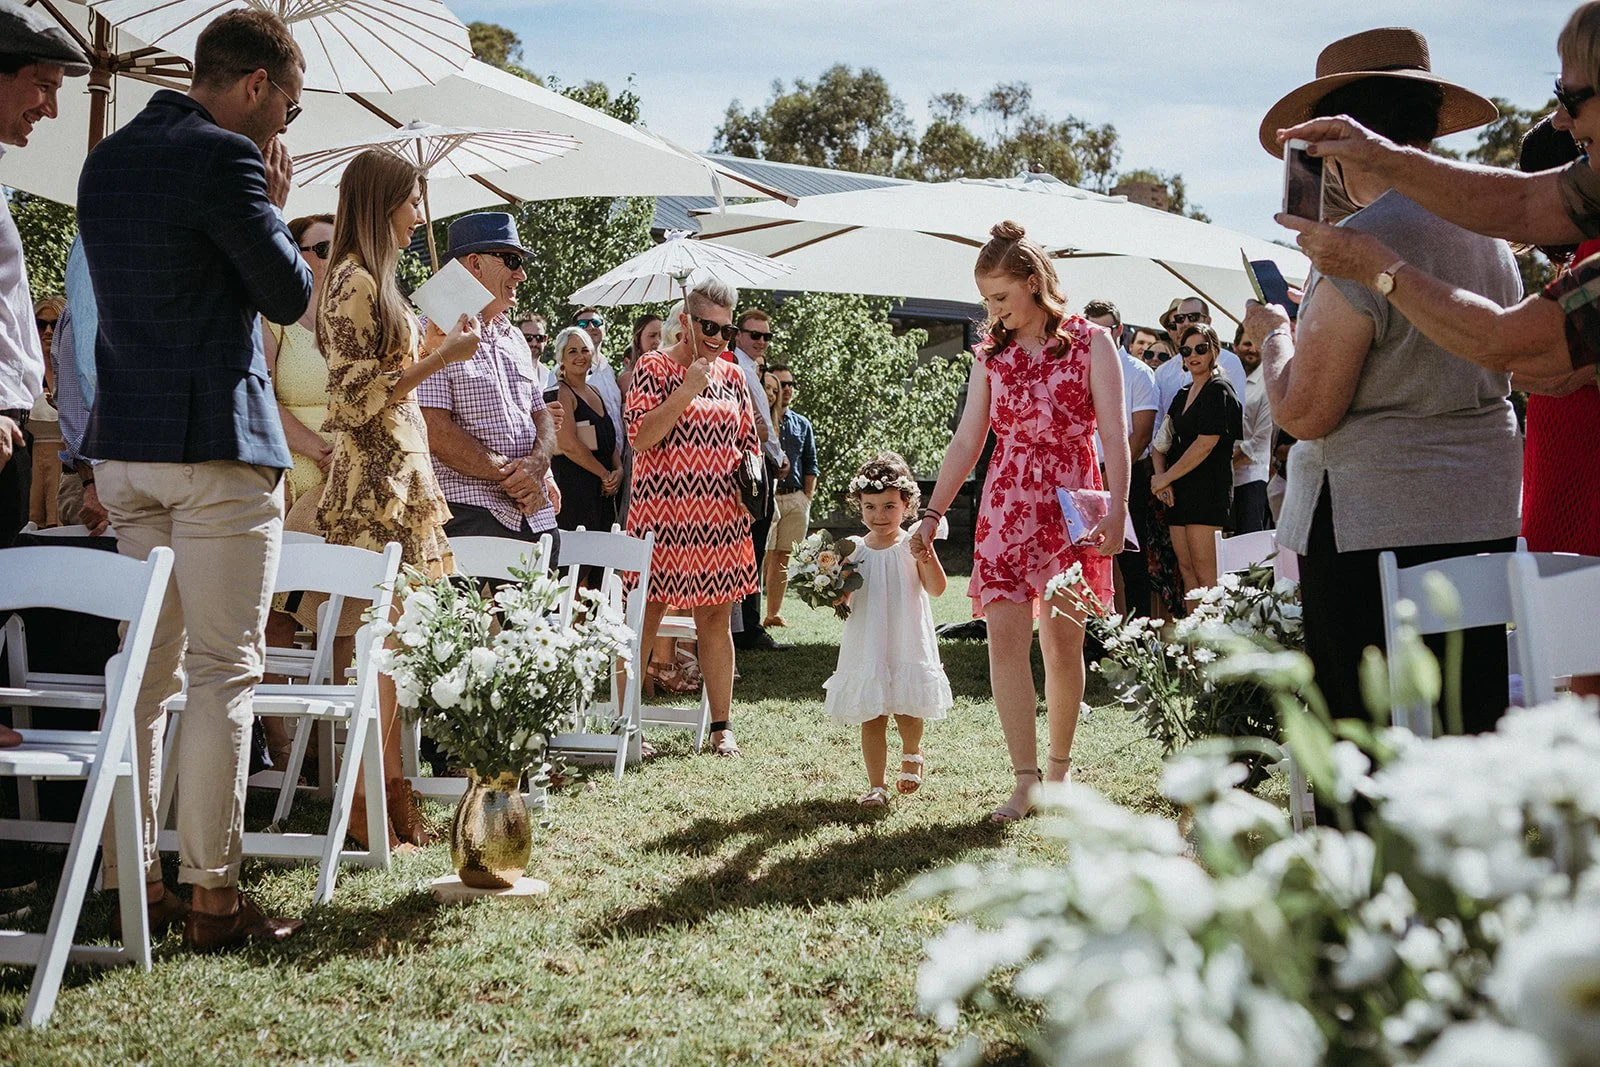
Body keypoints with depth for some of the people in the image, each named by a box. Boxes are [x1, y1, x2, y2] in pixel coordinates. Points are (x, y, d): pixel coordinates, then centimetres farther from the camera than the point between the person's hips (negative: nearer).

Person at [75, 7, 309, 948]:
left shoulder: (106, 159, 15)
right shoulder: (224, 159, -12)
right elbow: (289, 295, -8)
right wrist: (272, 202, 6)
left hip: (125, 445, 8)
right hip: (218, 445, -8)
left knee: (144, 668, 12)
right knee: (224, 672, -3)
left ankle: (131, 885, 16)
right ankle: (214, 897, 0)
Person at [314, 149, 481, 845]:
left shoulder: (374, 281, 19)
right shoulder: (355, 282, -10)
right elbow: (357, 401, -15)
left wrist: (439, 343, 22)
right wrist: (440, 358, -13)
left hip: (398, 480, 10)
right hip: (376, 484, -10)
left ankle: (389, 796, 14)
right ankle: (371, 813, -2)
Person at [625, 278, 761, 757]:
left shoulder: (731, 376, 13)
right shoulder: (653, 367, -2)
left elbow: (749, 443, 22)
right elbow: (640, 437, -12)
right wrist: (688, 390, -16)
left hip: (719, 518, 5)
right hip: (663, 514, -4)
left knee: (716, 621, 7)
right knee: (644, 618, -2)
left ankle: (722, 725, 14)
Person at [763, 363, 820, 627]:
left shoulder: (802, 424, 16)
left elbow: (810, 465, 18)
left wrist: (808, 496, 11)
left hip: (796, 499, 5)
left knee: (783, 557, 7)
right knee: (763, 556, -10)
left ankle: (774, 613, 12)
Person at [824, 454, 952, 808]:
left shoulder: (912, 546, -4)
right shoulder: (854, 550, 2)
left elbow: (936, 589, -14)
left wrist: (926, 558, -30)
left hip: (908, 644, -2)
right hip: (867, 647, 2)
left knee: (907, 710, 4)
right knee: (871, 718, 3)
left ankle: (912, 753, 38)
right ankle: (876, 786, 11)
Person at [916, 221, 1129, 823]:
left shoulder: (1090, 344, 0)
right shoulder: (991, 354, 11)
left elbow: (1114, 437, -4)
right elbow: (967, 441, 11)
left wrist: (1116, 510, -14)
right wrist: (932, 512, 7)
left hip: (1072, 504, -2)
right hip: (1005, 507, 3)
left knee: (1062, 640, 2)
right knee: (1005, 633, -11)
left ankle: (1059, 765, 19)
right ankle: (1026, 779, -8)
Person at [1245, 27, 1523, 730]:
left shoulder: (1361, 242, -17)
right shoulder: (1491, 236, 9)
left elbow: (1305, 413, -17)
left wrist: (1273, 338, 2)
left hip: (1374, 524, -8)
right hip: (1487, 515, 8)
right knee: (1472, 731, 13)